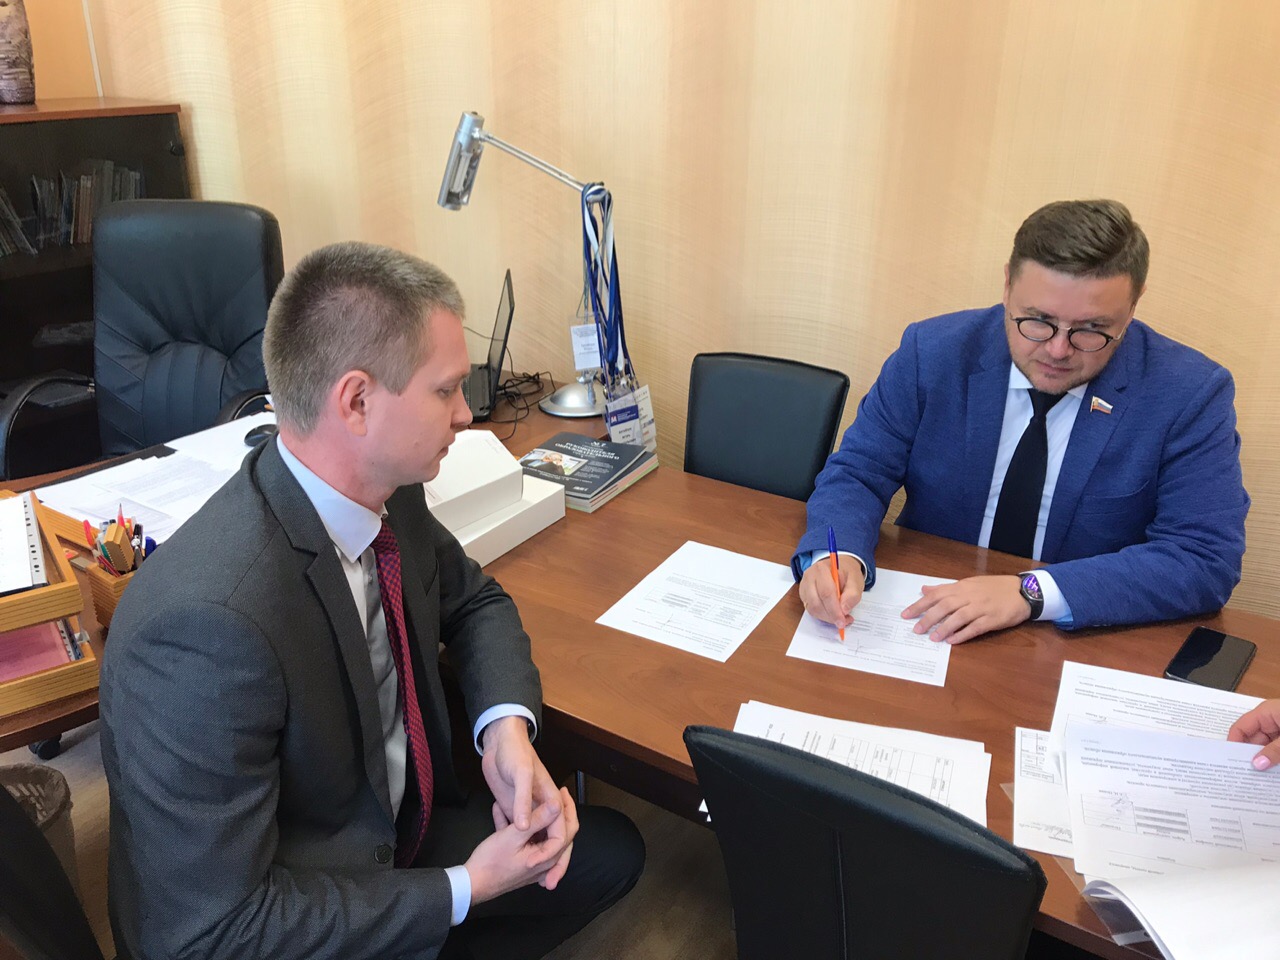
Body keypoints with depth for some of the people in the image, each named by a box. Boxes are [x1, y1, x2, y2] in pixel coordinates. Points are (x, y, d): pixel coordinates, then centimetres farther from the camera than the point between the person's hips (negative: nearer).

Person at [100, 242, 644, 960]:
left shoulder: (389, 494, -12)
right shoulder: (210, 625, -35)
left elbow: (472, 600, 8)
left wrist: (508, 724, -11)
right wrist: (465, 888, -20)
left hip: (397, 827, 7)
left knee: (612, 849, 10)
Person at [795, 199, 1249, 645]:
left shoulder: (1192, 394, -10)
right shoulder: (931, 352, -6)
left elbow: (1207, 559, -14)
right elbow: (858, 471, -3)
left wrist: (1032, 592, -26)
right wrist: (838, 556, -26)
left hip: (1086, 648, -2)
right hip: (926, 630, 2)